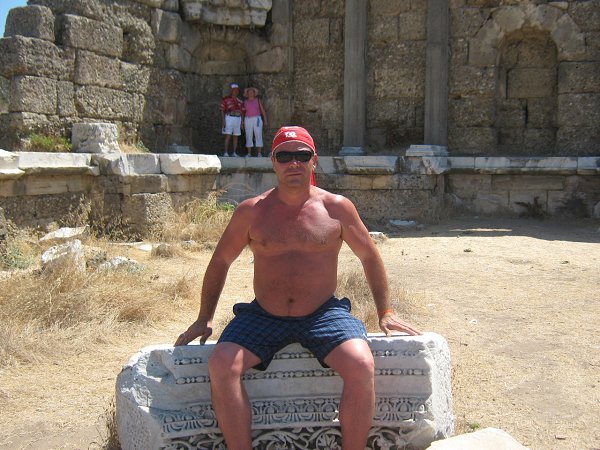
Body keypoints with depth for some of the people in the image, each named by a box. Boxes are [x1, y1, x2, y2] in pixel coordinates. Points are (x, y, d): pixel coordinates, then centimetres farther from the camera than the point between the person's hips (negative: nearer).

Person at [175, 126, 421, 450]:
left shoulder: (337, 208, 2)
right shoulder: (250, 211, 3)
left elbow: (369, 257, 13)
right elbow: (220, 262, 13)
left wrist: (385, 312, 11)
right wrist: (204, 320, 11)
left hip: (324, 314, -1)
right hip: (263, 316, 1)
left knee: (361, 365, -27)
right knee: (220, 365, -24)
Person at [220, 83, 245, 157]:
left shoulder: (240, 101, 14)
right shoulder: (225, 99, 1)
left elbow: (242, 112, 15)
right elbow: (222, 110, -1)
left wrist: (242, 122, 9)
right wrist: (223, 120, -11)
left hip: (238, 119, 4)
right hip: (229, 118, -4)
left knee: (236, 136, 5)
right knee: (228, 135, -9)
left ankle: (234, 152, 9)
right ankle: (226, 152, -8)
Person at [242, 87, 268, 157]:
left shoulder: (258, 100, 5)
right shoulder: (245, 102, 9)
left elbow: (263, 110, 4)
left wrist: (265, 120, -2)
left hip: (257, 119, -2)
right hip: (248, 120, 2)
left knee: (258, 136, -5)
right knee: (248, 137, 0)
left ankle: (259, 153, -3)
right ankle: (249, 153, 5)